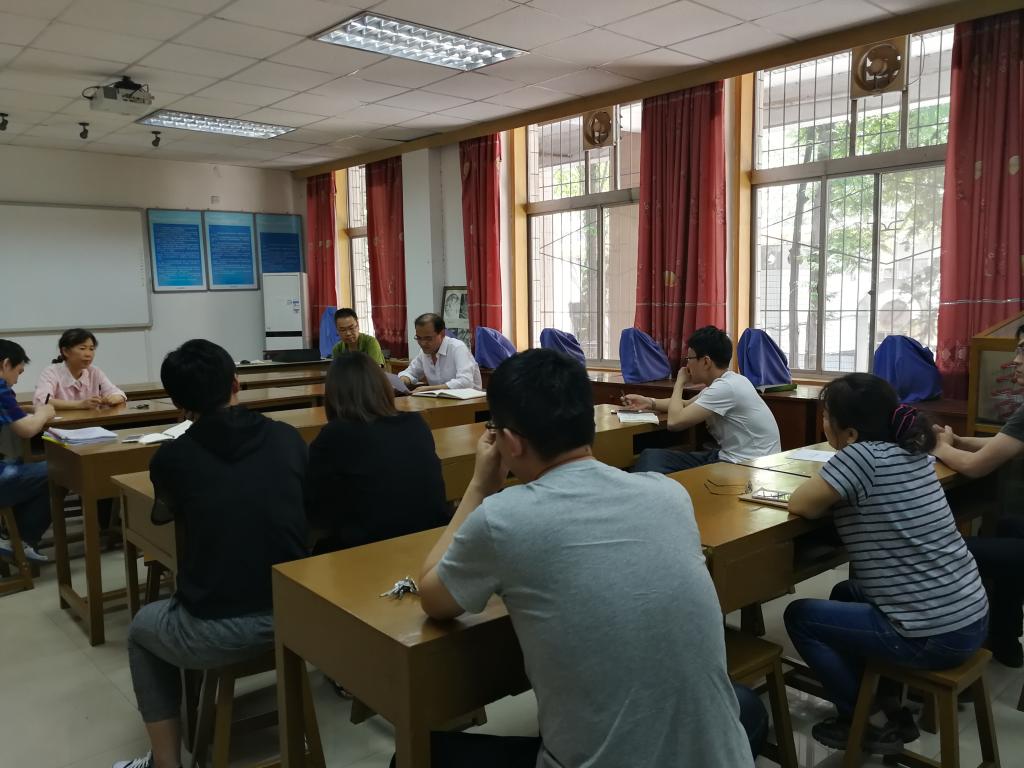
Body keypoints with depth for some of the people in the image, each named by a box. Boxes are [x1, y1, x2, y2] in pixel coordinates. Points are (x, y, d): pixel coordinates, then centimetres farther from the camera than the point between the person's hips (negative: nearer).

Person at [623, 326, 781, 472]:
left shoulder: (726, 387, -20)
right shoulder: (723, 382, 11)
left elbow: (675, 421, -20)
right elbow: (687, 405, 30)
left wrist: (679, 383, -3)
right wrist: (649, 402, 16)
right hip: (727, 456, 10)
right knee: (651, 457, -1)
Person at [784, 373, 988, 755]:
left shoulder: (862, 455, -21)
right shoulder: (913, 450, 4)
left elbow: (801, 505, -13)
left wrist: (824, 484, 3)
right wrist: (838, 491, 2)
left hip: (934, 637, -8)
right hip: (970, 617, 9)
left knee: (799, 616, 8)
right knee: (845, 594, 29)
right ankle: (890, 707, 28)